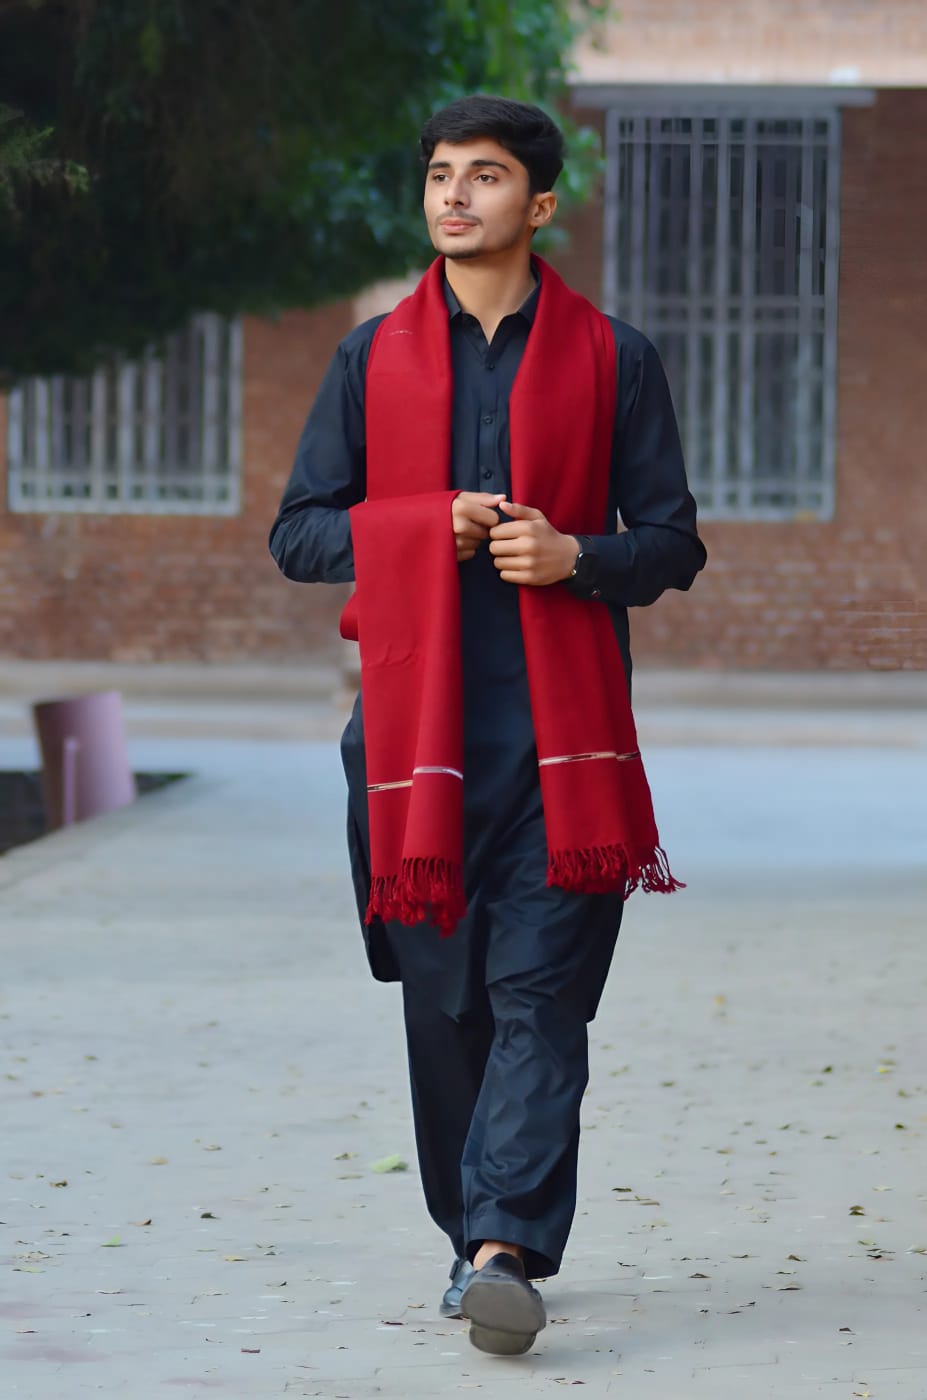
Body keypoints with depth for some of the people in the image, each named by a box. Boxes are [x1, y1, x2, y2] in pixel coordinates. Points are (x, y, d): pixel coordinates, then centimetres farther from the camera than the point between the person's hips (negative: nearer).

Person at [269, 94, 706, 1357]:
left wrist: (574, 556, -13)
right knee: (442, 997, 5)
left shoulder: (611, 358, 7)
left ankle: (507, 1248, -18)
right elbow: (300, 531, 9)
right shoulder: (373, 359, 11)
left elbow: (673, 542, 7)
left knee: (540, 990, -11)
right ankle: (474, 1233, 17)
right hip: (414, 718, 2)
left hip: (560, 727, -2)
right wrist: (430, 528, -7)